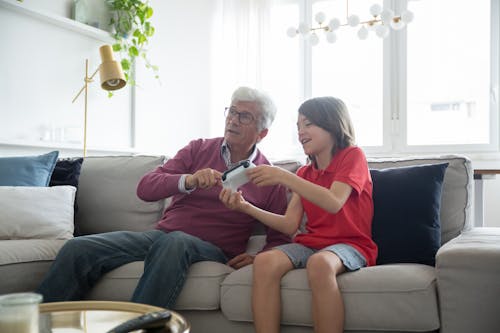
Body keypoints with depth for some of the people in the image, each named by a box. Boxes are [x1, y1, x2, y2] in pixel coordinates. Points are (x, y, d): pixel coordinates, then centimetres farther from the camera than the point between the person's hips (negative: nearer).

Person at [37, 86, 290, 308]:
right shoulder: (199, 149, 12)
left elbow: (279, 239, 8)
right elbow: (145, 188, 2)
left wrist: (258, 258, -15)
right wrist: (188, 181, -17)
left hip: (212, 250, -3)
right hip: (162, 234, 3)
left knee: (174, 242, -40)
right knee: (77, 249, -18)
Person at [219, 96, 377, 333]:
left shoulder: (352, 156, 2)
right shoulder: (305, 173, 19)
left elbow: (334, 203, -17)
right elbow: (290, 225, 7)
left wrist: (283, 177, -18)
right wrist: (245, 207, -3)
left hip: (349, 245, -5)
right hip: (310, 243, 5)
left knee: (320, 262, -38)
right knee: (264, 261, -25)